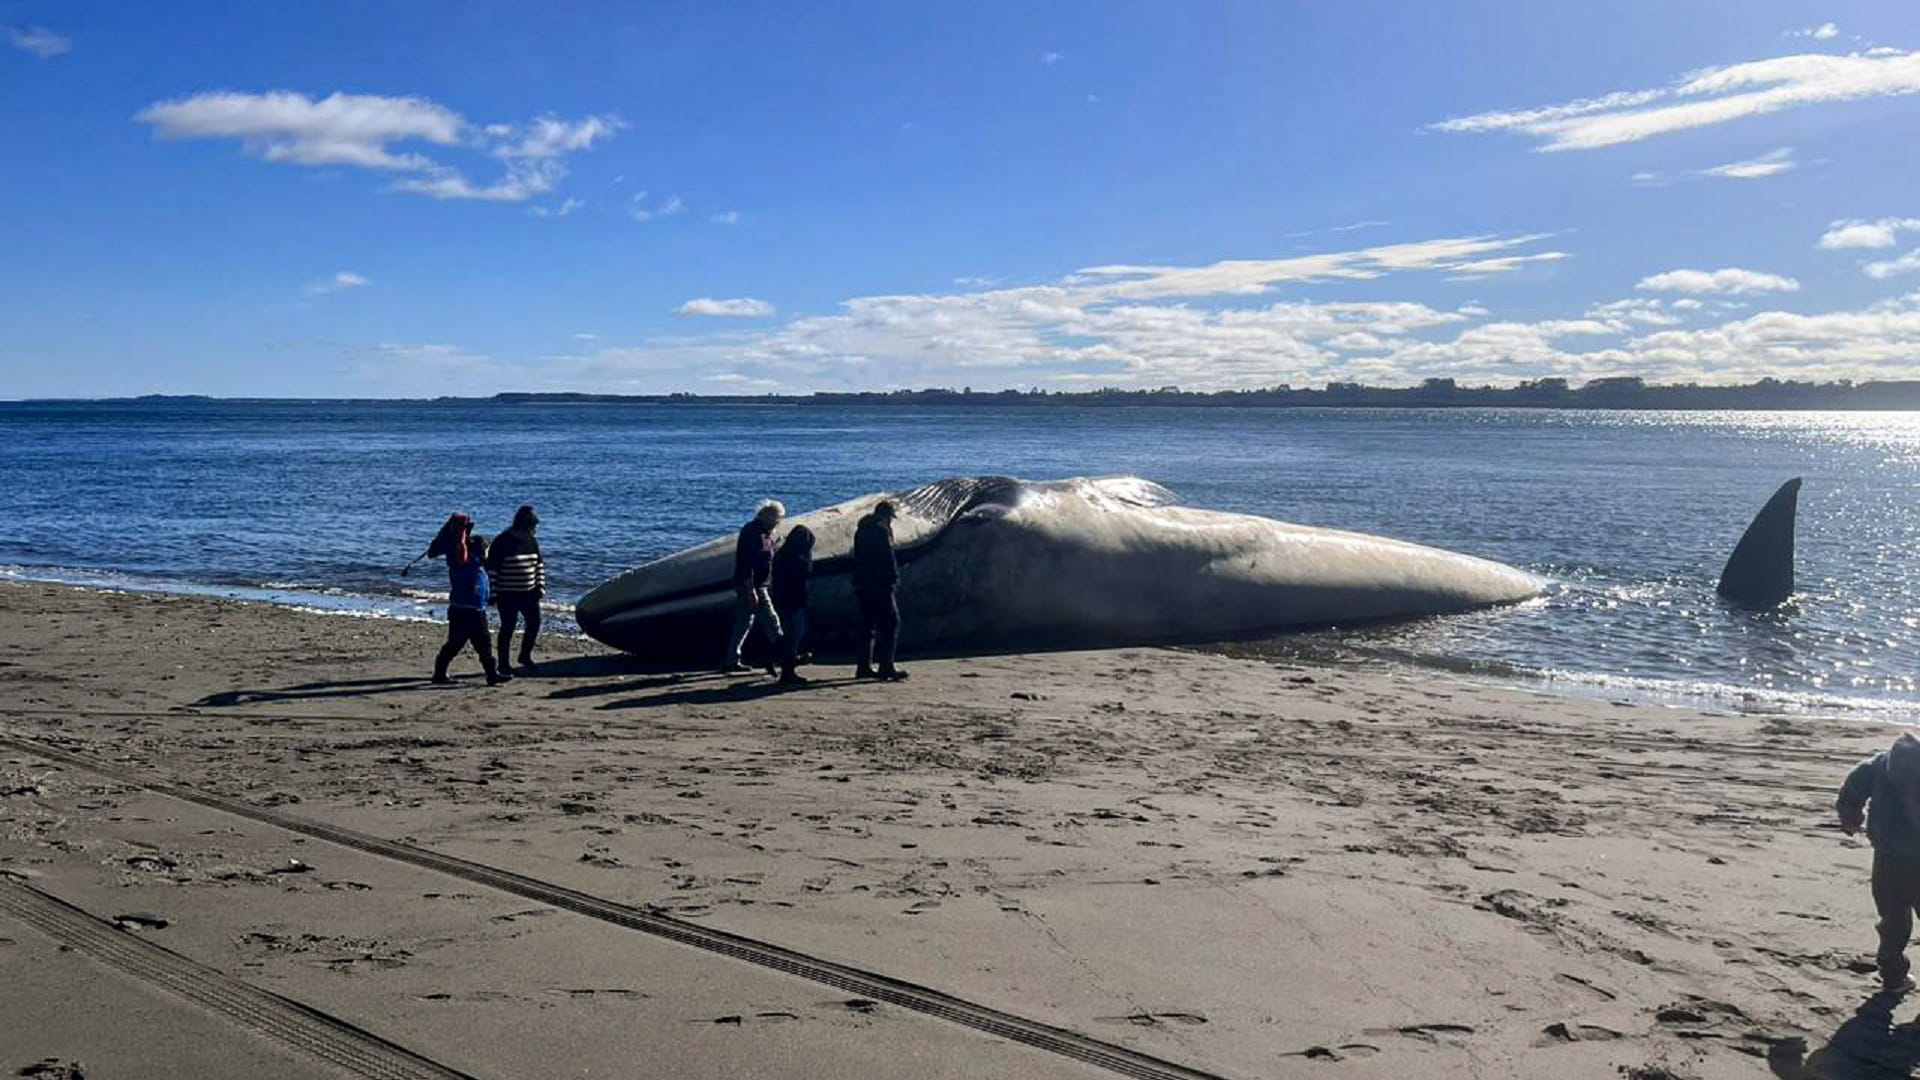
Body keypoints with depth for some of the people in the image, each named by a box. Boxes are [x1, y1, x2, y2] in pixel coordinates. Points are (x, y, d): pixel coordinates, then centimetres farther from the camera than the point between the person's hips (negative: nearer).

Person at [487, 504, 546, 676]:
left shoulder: (531, 541, 6)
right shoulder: (502, 542, -14)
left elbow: (539, 564, 16)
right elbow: (492, 569, -13)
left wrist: (540, 586, 9)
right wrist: (492, 594, -14)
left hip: (528, 592, 6)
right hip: (507, 594, -6)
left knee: (535, 622, 4)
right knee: (508, 628, 0)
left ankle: (525, 655, 23)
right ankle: (503, 664, 11)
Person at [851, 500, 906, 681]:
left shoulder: (861, 530, 16)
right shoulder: (881, 530, -11)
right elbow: (888, 559, -14)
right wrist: (894, 578, -5)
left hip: (861, 584, 9)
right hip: (879, 585, -9)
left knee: (868, 625, 12)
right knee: (890, 624, -4)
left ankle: (864, 667, 12)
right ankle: (886, 666, -8)